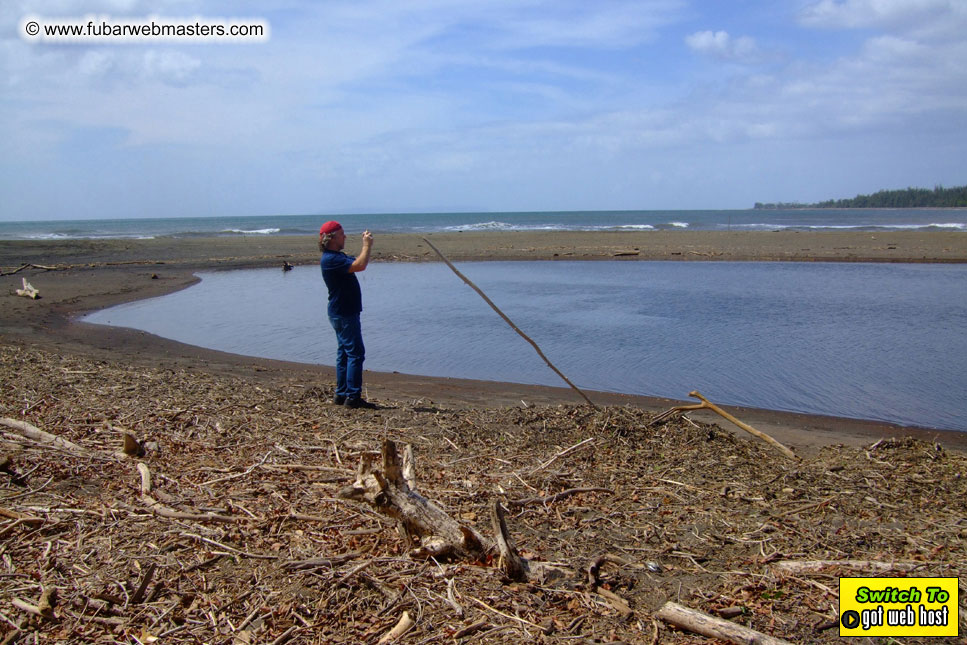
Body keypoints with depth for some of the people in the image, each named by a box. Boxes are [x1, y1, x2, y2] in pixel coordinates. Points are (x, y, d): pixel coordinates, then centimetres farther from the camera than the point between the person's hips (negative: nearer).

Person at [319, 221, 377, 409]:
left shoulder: (337, 256, 14)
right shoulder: (330, 259, -19)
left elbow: (358, 263, 24)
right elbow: (360, 265, -30)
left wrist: (366, 246, 10)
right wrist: (367, 245, -17)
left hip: (342, 313, 11)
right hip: (343, 314, -11)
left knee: (344, 353, 13)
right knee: (356, 353, -10)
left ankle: (341, 394, 19)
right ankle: (353, 397, -10)